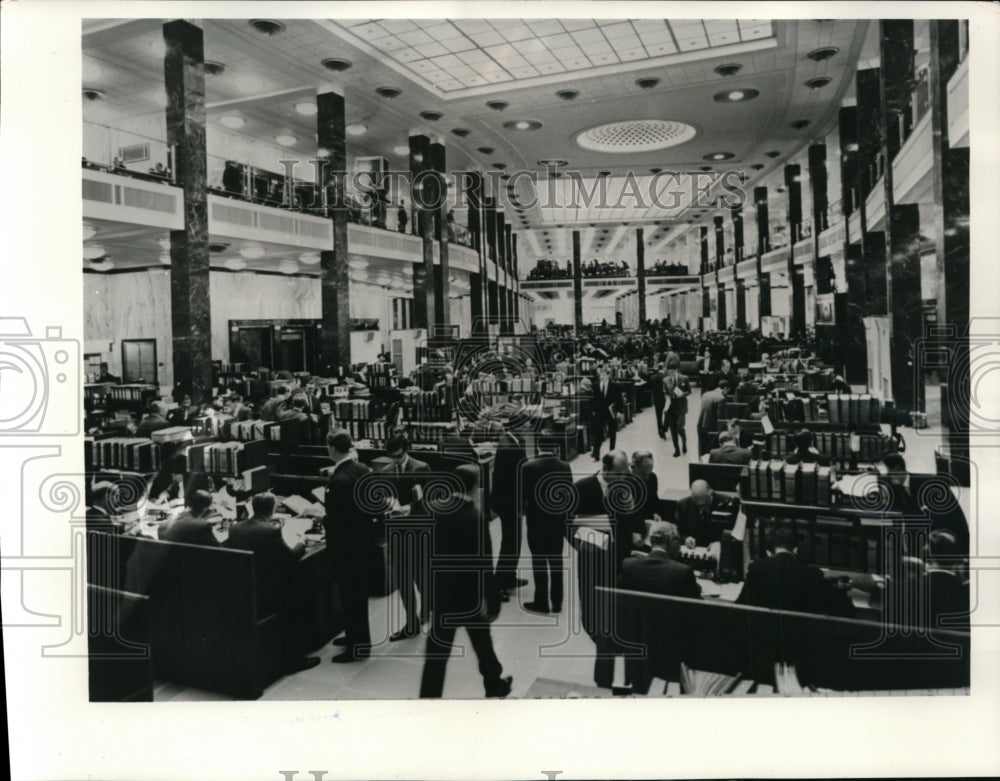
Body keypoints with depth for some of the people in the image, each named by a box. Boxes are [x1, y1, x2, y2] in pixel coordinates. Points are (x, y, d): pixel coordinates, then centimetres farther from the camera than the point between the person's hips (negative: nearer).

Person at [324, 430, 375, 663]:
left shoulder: (339, 479, -26)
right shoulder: (363, 470, 0)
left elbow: (337, 519, -26)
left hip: (346, 544, -9)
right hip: (363, 538, 9)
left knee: (350, 593, 4)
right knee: (358, 591, 21)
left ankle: (358, 646, 15)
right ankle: (357, 636, 36)